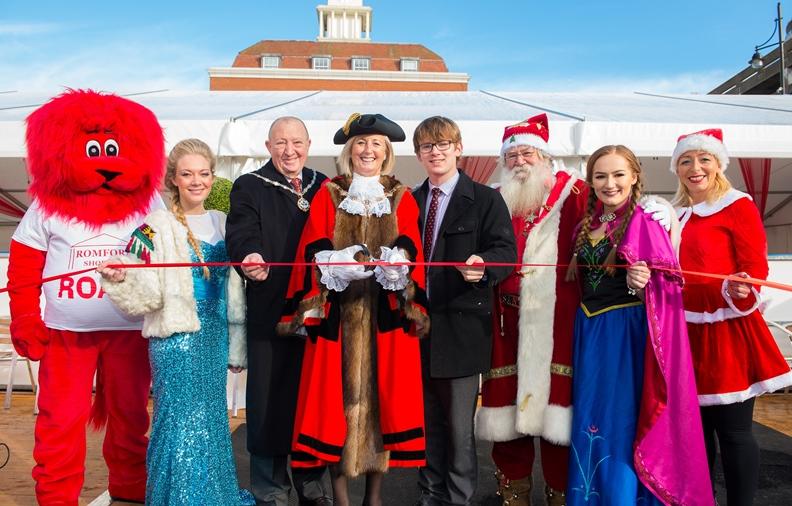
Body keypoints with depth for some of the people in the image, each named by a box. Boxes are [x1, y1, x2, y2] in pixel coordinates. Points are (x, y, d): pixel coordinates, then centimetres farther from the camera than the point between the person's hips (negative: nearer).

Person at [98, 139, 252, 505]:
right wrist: (120, 279, -35)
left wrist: (236, 346, 14)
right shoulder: (156, 226, -5)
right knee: (181, 424, -3)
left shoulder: (223, 224, 10)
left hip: (215, 338, 5)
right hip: (175, 339, -5)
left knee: (211, 422, 13)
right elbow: (148, 293, -14)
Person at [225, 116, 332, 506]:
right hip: (270, 314, -3)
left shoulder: (324, 187, 14)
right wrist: (251, 259, -33)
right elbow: (242, 234, -13)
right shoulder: (249, 187, 3)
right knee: (270, 404, 3)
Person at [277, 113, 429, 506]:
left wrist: (396, 268, -19)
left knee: (382, 393, 3)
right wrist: (341, 266, -20)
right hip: (338, 313, -1)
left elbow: (411, 252, 3)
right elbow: (314, 252, -1)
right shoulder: (328, 194, 8)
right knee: (338, 393, 0)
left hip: (387, 314, 1)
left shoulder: (401, 198, 11)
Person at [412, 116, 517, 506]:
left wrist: (483, 266, -29)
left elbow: (505, 249, -10)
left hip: (461, 325, -5)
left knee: (459, 422, 3)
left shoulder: (485, 199, -2)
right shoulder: (410, 201, 14)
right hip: (420, 325, 5)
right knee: (428, 418, 15)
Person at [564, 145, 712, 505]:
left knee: (622, 420, -1)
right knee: (589, 418, 14)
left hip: (628, 330, -6)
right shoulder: (587, 226, 9)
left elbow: (667, 282, -15)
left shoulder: (646, 222, -10)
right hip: (590, 330, 6)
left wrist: (643, 282, -31)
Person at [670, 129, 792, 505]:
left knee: (734, 432, -1)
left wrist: (740, 289, -29)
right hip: (687, 332, 6)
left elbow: (756, 268, -11)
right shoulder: (677, 213, 14)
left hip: (727, 333, -6)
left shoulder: (738, 206, -4)